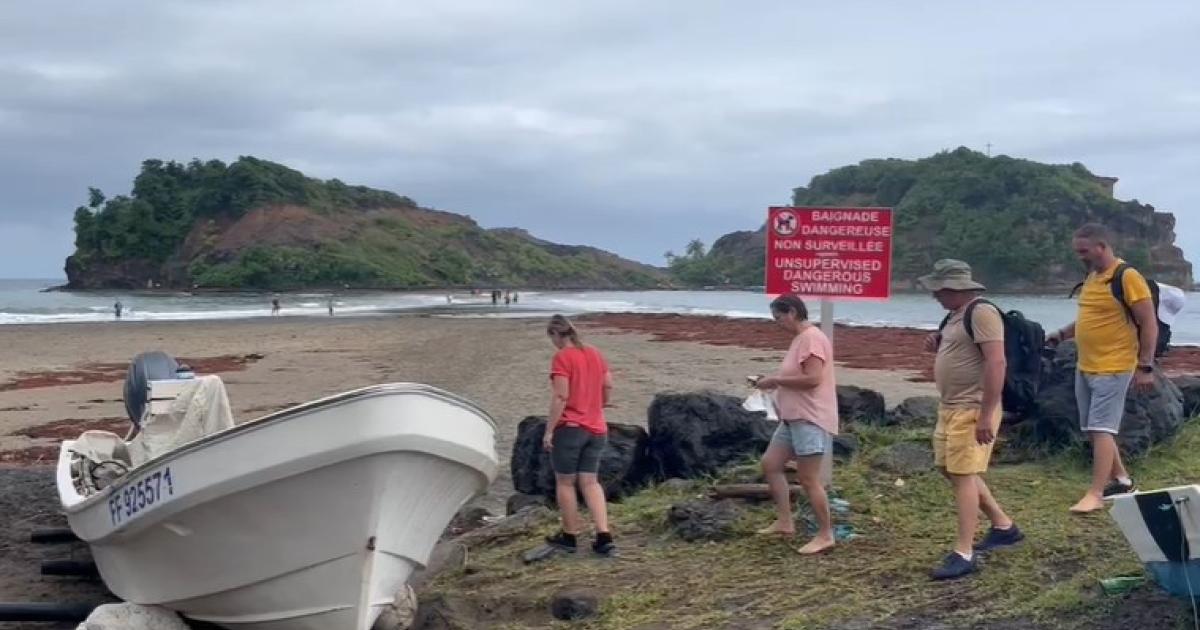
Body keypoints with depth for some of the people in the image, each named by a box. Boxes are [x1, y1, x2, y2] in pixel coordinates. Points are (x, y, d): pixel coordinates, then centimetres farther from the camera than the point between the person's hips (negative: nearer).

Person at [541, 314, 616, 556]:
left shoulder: (562, 357, -12)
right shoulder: (595, 354, 9)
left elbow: (560, 396, -18)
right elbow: (608, 386, 14)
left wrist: (549, 430, -14)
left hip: (569, 428, -6)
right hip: (596, 429, 7)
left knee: (565, 482, 8)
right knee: (590, 482, 9)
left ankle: (569, 536, 16)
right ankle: (604, 537, -2)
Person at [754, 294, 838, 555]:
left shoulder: (812, 338, -16)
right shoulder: (799, 339, 16)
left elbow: (812, 378, -25)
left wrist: (775, 380, -17)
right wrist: (774, 381, 7)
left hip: (810, 419, -11)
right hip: (793, 418, 11)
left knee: (808, 478, -6)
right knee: (770, 464, 9)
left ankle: (825, 534, 5)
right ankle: (784, 522, 15)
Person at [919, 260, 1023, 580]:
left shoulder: (982, 313, -17)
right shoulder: (957, 314, 14)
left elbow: (995, 363, -25)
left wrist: (986, 415, -28)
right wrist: (937, 346, 6)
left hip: (972, 410, -11)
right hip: (949, 407, 11)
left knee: (963, 475, -10)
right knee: (951, 470, 17)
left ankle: (963, 554, -6)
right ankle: (1003, 526, 30)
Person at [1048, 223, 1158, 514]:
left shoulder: (1128, 277, -15)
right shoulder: (1092, 276, 10)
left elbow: (1149, 324, -14)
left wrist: (1145, 367, -16)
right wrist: (1062, 334, 12)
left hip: (1112, 369, -9)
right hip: (1085, 367, 9)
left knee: (1101, 430, -9)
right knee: (1093, 429, 15)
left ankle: (1095, 495, -6)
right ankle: (1121, 479, 30)